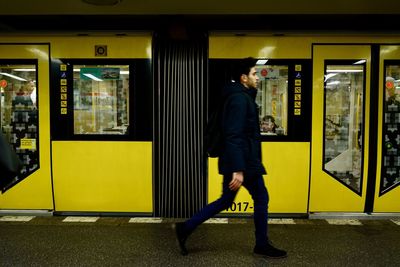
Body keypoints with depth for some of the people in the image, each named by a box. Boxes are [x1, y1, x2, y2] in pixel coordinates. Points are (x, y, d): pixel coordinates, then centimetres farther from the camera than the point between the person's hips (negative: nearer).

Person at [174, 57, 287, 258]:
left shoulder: (240, 97, 17)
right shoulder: (240, 99, -16)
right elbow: (233, 137, -24)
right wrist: (238, 170, -28)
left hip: (241, 161, 10)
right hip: (243, 162, -10)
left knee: (225, 201, 14)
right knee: (261, 198, 6)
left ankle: (186, 228, 17)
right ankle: (262, 245, 22)